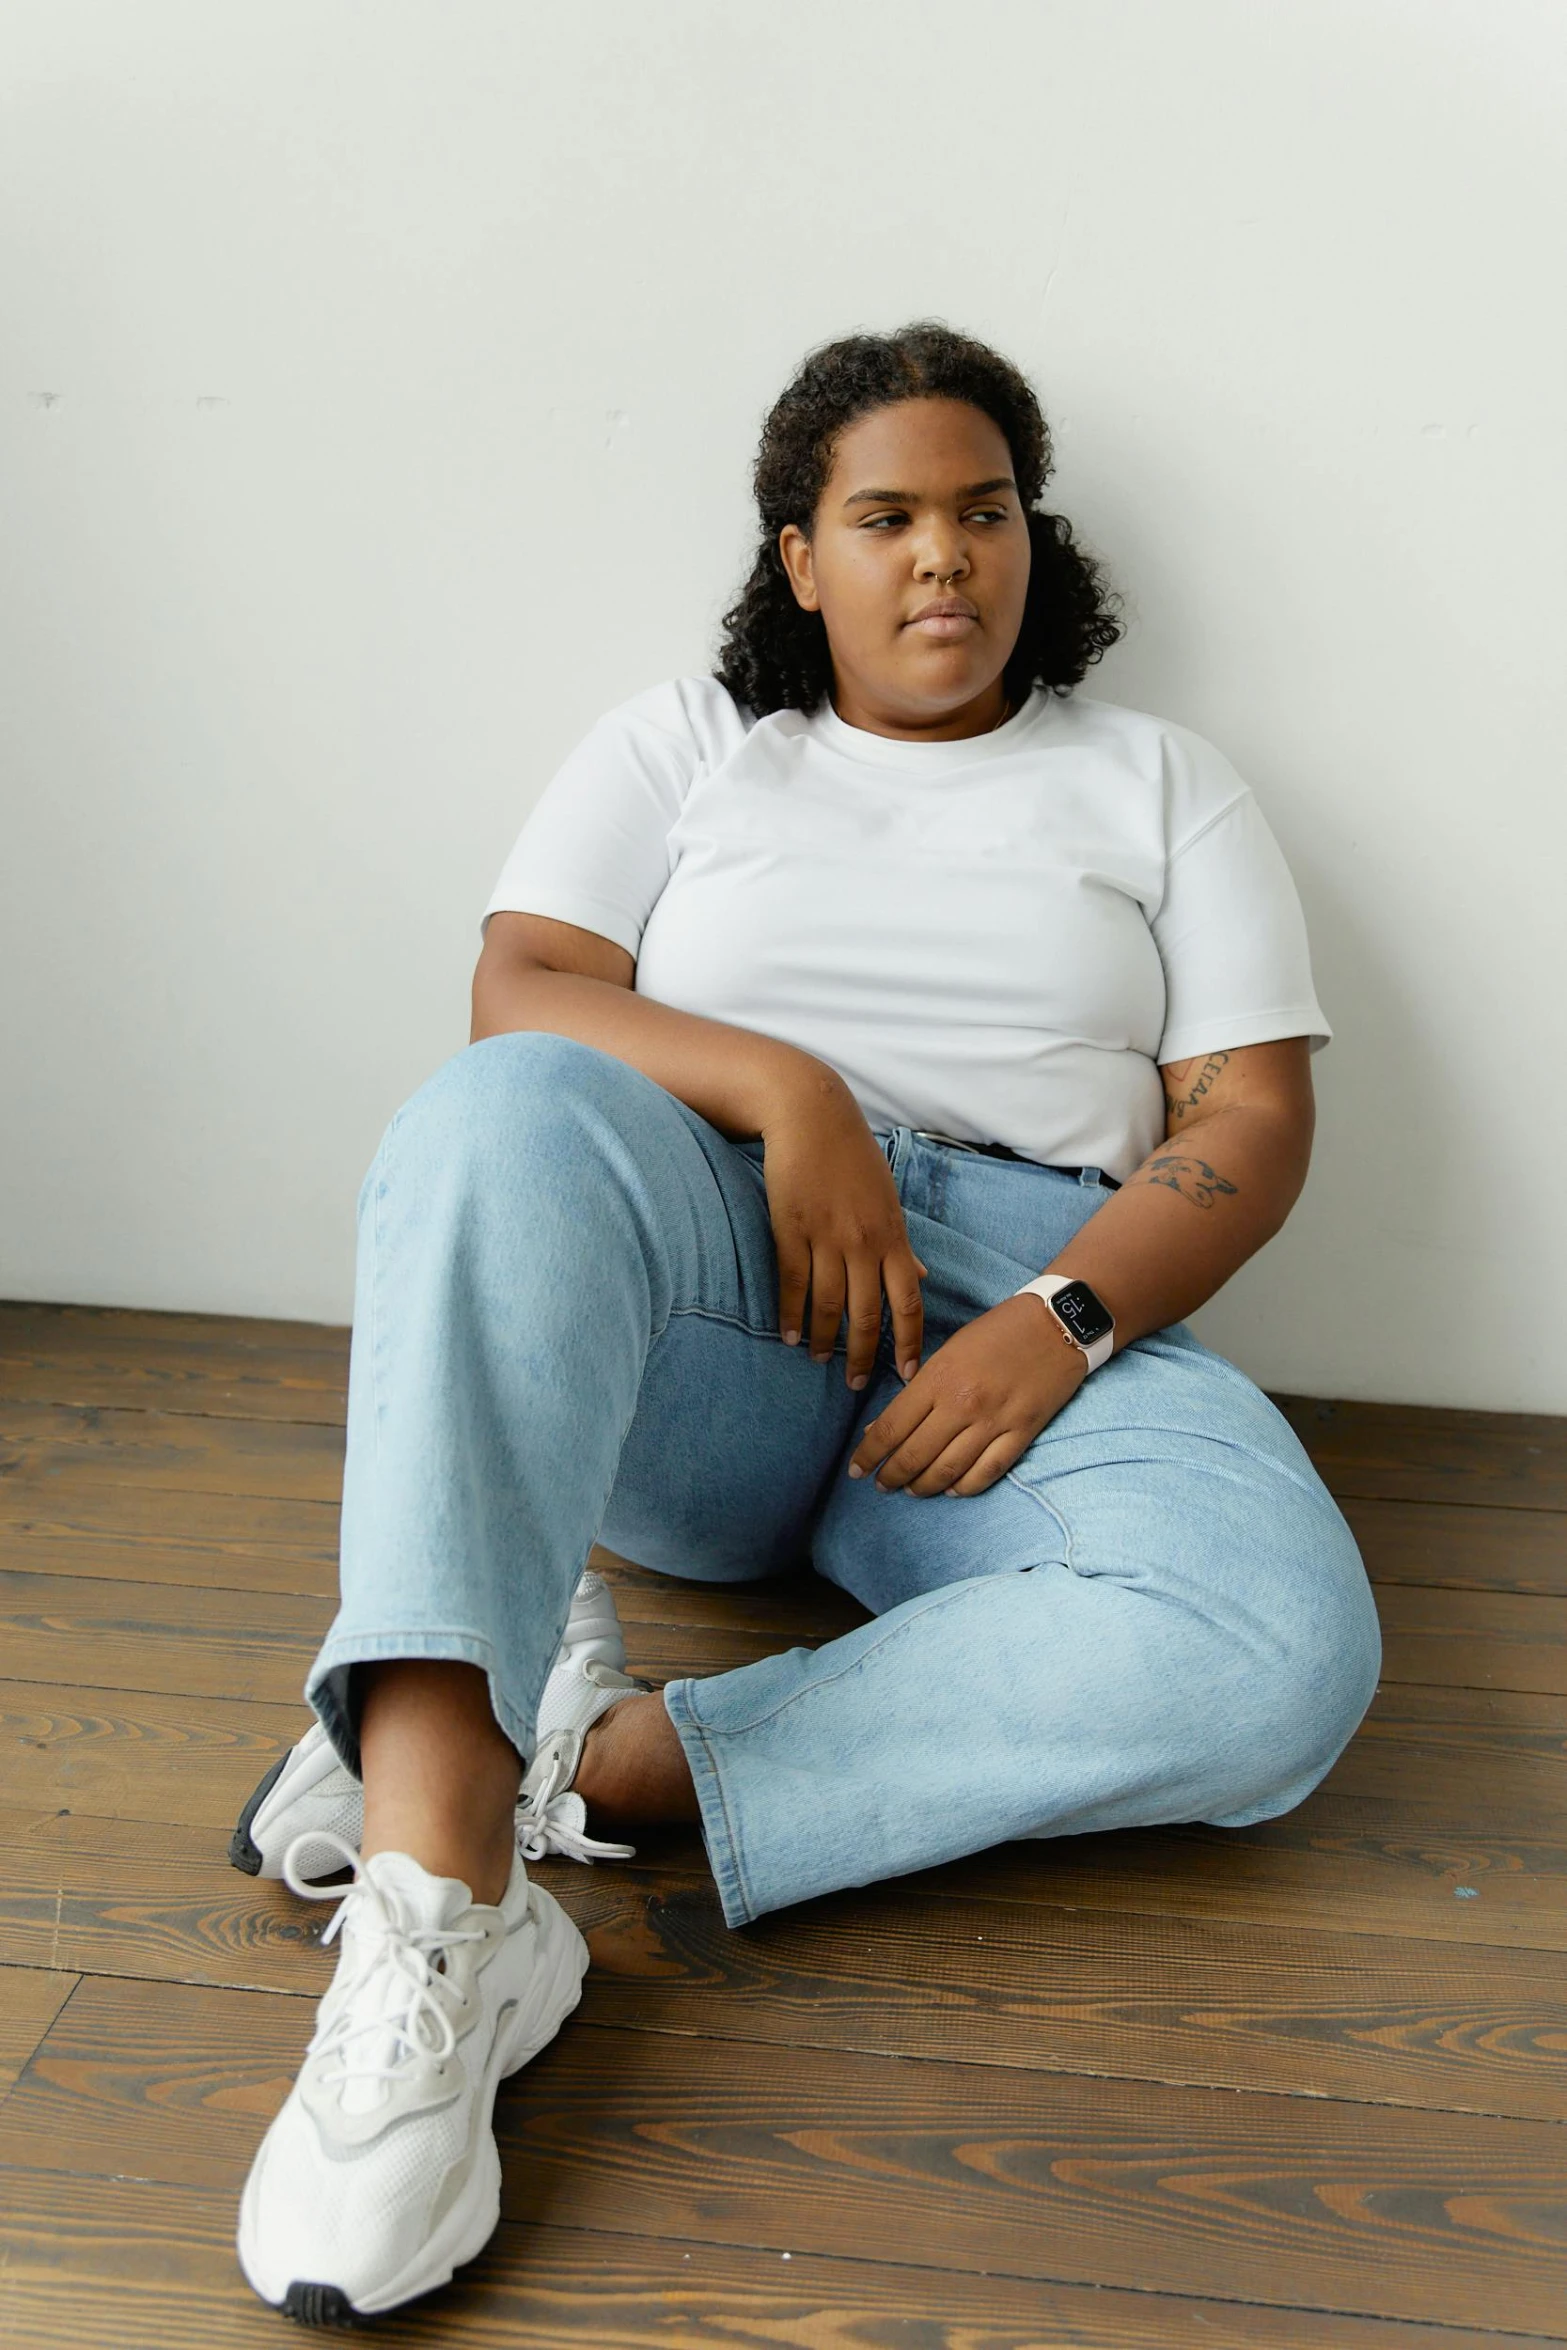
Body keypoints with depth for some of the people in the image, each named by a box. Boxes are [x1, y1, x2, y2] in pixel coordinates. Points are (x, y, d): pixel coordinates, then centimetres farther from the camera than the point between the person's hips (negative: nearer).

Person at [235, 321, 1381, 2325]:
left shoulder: (1159, 787, 18)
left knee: (1282, 1654, -31)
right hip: (710, 1282, 0)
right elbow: (517, 996, 4)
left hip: (1039, 1305, 1)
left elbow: (1252, 1122, 6)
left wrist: (1061, 1324, -13)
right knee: (509, 1117, -36)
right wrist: (781, 1088, -14)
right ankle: (436, 1901, -46)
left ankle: (604, 1766, -33)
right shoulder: (686, 745, 19)